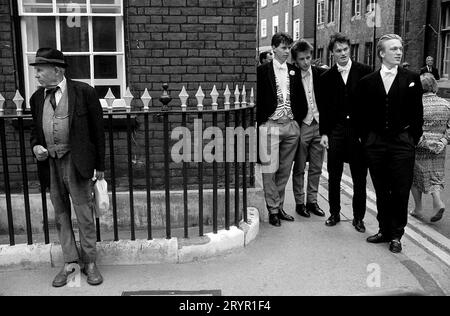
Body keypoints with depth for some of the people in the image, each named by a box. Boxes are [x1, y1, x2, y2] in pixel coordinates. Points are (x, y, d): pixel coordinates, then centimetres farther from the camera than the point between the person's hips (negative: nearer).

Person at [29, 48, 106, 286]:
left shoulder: (83, 92, -6)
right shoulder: (37, 98, 8)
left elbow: (97, 129, -3)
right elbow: (35, 130, 20)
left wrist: (99, 165, -3)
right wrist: (35, 146, -4)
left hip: (76, 162, -5)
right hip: (50, 163, 5)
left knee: (84, 213, 2)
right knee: (60, 215, 11)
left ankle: (89, 262, 16)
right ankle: (69, 262, 24)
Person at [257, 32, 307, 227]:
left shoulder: (294, 71, 11)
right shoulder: (263, 71, -2)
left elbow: (299, 98, 15)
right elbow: (257, 98, -3)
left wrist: (299, 118, 6)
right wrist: (260, 120, -7)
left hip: (291, 126, 4)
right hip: (270, 126, -4)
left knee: (285, 170, 11)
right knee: (270, 171, -1)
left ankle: (279, 206, 23)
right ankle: (273, 210, 11)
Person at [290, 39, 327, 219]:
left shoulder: (321, 74, 2)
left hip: (319, 125, 3)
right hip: (301, 126, -3)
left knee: (316, 168, 11)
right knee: (299, 168, 7)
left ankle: (312, 201, 24)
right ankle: (299, 202, 19)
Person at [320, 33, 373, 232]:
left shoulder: (365, 72, -1)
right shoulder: (327, 77, 5)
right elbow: (323, 107, 7)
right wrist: (324, 133, 1)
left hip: (359, 130, -2)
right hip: (335, 131, 2)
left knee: (359, 178, 6)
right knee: (334, 176, 10)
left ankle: (358, 217, 19)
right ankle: (334, 213, 25)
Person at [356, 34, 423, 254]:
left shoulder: (412, 79, 3)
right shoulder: (367, 82, 6)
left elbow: (417, 113, 3)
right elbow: (361, 115, 9)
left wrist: (413, 140, -2)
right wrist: (365, 139, 4)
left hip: (402, 144, -1)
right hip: (375, 144, 2)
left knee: (400, 192, 3)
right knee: (381, 192, 11)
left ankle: (396, 235, 16)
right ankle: (384, 230, 24)